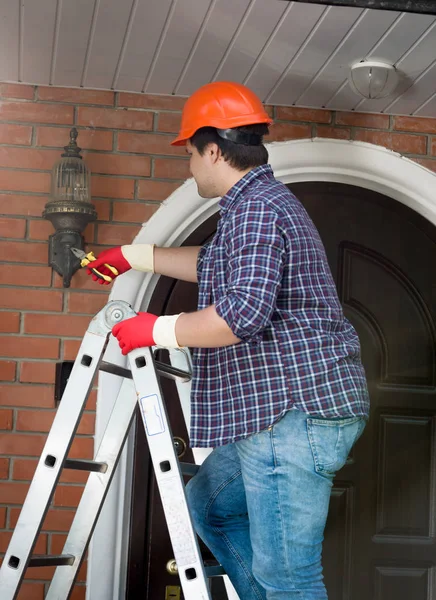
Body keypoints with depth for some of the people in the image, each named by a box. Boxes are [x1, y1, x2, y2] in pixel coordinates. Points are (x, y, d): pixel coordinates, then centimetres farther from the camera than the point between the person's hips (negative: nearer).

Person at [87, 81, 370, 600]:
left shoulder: (255, 207, -14)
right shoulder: (267, 202, 20)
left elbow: (244, 312, -27)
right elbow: (213, 266, 37)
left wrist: (157, 331, -14)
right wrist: (131, 256, 43)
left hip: (296, 410, -11)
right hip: (274, 411, 11)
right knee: (208, 504, 25)